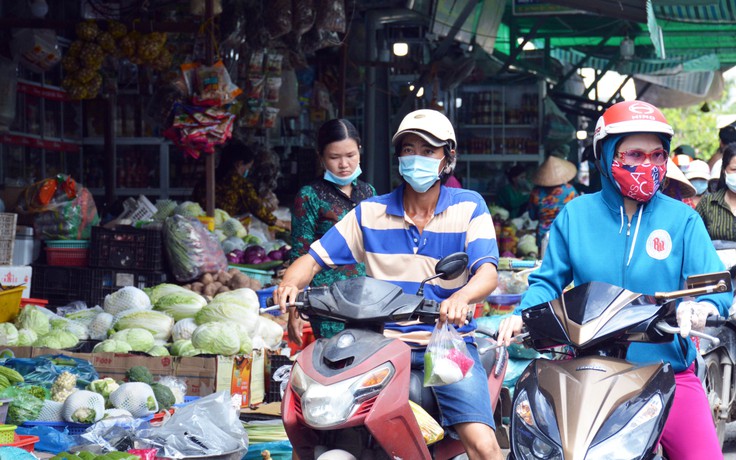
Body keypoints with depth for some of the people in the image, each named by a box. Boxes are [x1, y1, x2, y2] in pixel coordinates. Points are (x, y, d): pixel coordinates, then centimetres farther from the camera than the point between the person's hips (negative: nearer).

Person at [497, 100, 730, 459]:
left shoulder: (682, 220, 2)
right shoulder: (576, 215, 7)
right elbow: (549, 281, 10)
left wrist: (703, 306, -28)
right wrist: (522, 316, -9)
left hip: (669, 372, -1)